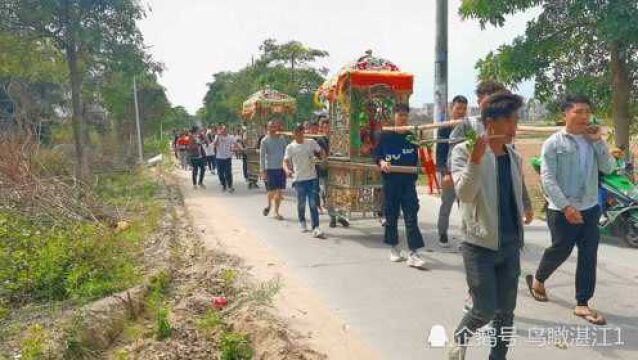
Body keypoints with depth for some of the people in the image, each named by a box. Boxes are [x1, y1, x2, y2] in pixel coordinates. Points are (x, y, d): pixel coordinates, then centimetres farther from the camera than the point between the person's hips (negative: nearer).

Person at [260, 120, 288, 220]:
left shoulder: (282, 139, 6)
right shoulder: (264, 141, -3)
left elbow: (286, 153, 11)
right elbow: (262, 156, -5)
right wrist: (262, 171, -10)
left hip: (281, 168, 3)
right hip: (270, 168, -3)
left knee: (279, 192, 5)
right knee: (272, 191, -1)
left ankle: (276, 212, 17)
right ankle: (269, 205, 30)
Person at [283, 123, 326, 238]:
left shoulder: (311, 143, 4)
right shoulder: (290, 147, 1)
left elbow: (321, 152, 16)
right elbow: (285, 162, -1)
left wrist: (321, 158, -3)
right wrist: (287, 170, -21)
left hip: (312, 178, 0)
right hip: (299, 179, 0)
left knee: (313, 203, -4)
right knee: (301, 203, 8)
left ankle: (316, 228, -6)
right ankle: (302, 222, 34)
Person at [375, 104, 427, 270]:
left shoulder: (413, 136, 6)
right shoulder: (386, 136, 3)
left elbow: (418, 158, 8)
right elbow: (377, 154, 7)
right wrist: (381, 162, -12)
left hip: (408, 181, 0)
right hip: (390, 181, 0)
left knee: (411, 216, -5)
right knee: (391, 215, 8)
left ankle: (413, 253, -5)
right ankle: (394, 248, 25)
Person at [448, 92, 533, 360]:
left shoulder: (515, 156, 8)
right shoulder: (464, 151, -10)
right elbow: (464, 194, -24)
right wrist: (476, 159, -33)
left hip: (511, 245, 6)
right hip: (480, 245, -6)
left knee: (506, 311, 11)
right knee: (485, 310, -4)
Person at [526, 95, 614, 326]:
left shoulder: (593, 141, 7)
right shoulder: (554, 143, -9)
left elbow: (608, 168, -1)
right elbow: (547, 179, -14)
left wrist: (598, 141, -9)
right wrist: (566, 206, -20)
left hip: (590, 209, 5)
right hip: (562, 211, -5)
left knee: (588, 257, 6)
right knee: (560, 251, 6)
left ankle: (582, 304, 17)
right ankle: (537, 279, 34)